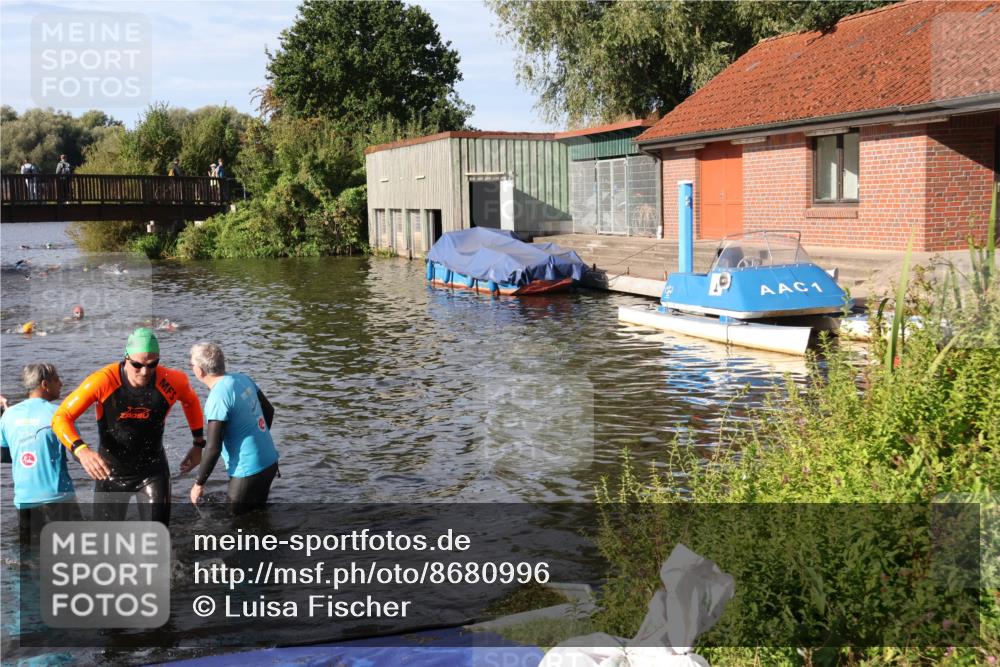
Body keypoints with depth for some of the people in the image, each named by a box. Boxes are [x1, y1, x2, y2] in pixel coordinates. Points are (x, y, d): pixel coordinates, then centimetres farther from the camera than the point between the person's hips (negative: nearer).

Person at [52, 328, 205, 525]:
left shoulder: (170, 381, -18)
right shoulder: (104, 381, -25)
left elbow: (190, 400, 7)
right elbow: (61, 417, -22)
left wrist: (198, 444, 6)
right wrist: (81, 450, -40)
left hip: (153, 471, 0)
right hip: (111, 471, 0)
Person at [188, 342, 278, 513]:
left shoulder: (218, 398, -21)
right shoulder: (242, 378, 1)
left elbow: (213, 448, -20)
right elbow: (269, 410, 14)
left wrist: (199, 484, -9)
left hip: (248, 472, -8)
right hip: (270, 462, 8)